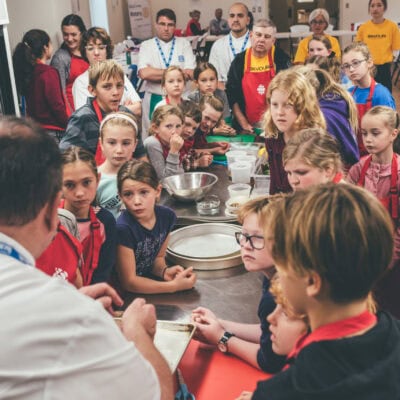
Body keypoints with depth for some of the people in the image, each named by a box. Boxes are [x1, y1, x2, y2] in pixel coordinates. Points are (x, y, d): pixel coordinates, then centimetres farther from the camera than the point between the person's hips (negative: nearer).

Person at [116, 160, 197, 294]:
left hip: (149, 282, 5)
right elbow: (128, 282, -17)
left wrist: (164, 271, -12)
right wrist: (173, 286, -21)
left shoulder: (166, 216, -6)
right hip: (126, 293, -5)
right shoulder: (123, 228, -23)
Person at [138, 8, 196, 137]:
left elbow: (190, 73, -9)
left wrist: (157, 74, -12)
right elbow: (144, 73, -16)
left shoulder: (184, 43, 4)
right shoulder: (146, 45, 2)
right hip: (154, 100, 0)